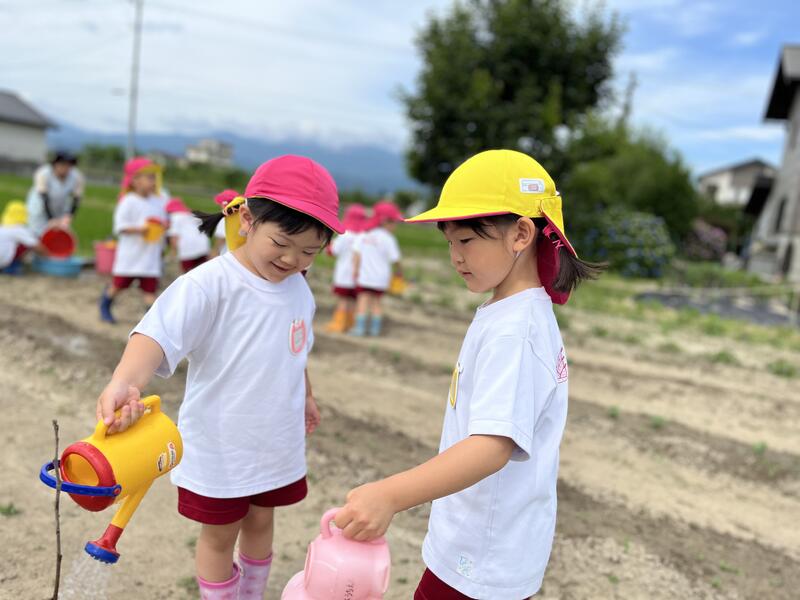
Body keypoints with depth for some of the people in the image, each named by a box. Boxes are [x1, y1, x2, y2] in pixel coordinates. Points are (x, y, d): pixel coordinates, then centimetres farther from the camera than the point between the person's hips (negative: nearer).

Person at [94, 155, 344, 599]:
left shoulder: (298, 288, -2)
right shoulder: (209, 284, -24)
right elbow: (158, 335, -39)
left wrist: (304, 396, 27)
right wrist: (125, 384, -57)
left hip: (278, 443, 6)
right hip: (219, 448, -5)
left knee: (260, 522, 23)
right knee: (219, 536, 14)